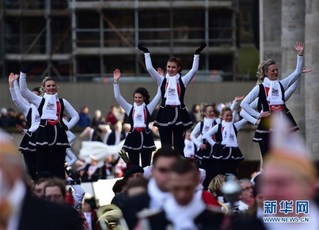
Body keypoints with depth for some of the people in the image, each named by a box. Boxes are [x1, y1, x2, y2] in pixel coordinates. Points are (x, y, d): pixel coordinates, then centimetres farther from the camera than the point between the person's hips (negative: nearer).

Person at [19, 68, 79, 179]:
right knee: (42, 167, -2)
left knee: (58, 168, 1)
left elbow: (75, 116, 18)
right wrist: (23, 73, -6)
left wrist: (67, 126, 3)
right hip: (43, 135, -1)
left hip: (59, 136, 1)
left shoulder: (62, 102, 15)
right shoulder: (39, 100, 11)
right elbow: (23, 90, 2)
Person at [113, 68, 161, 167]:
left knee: (146, 166, 3)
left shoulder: (148, 108, 5)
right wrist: (116, 81, -7)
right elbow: (118, 97, 1)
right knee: (133, 166, 3)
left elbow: (158, 96, 0)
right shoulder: (130, 108, 7)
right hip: (133, 137, 1)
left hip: (146, 137, -1)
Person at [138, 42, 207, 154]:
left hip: (179, 113, -1)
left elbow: (194, 70, -4)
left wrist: (197, 54, -11)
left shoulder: (182, 81, 6)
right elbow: (149, 68, 0)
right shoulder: (162, 80, 8)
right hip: (165, 113, 1)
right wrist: (146, 53, -6)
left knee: (178, 145, 4)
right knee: (165, 146, 3)